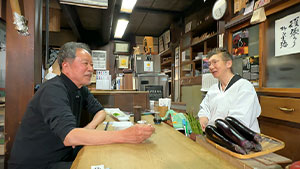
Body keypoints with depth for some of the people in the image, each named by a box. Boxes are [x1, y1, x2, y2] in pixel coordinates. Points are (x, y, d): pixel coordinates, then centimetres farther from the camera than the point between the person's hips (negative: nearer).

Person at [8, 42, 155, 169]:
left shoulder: (81, 89, 1)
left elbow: (100, 111, 10)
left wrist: (90, 127, -14)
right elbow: (69, 136, -38)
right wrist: (124, 136, -44)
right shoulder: (54, 90, -26)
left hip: (64, 154, 7)